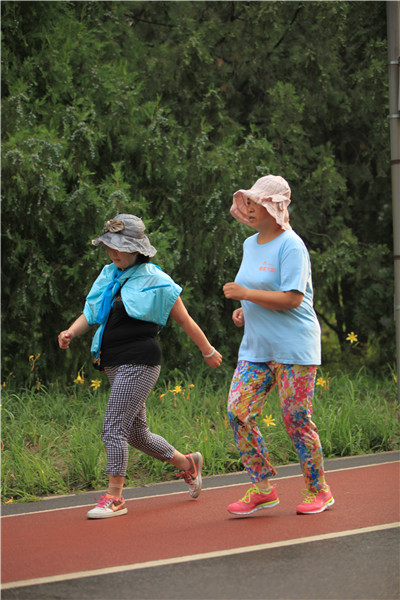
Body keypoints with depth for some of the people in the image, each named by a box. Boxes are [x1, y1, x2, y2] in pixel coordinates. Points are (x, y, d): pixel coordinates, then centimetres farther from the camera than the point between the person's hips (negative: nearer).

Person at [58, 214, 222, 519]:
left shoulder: (154, 281, -8)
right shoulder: (110, 276, 13)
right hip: (115, 364, 8)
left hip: (139, 363, -8)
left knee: (114, 428, -13)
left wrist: (209, 352, 6)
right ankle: (188, 464, 36)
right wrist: (71, 332, -9)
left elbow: (186, 321, -1)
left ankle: (114, 498, -5)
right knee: (137, 434, 15)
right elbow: (91, 313, 12)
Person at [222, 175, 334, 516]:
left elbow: (292, 298, -20)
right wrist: (244, 310, 9)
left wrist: (245, 294, -20)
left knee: (296, 420, -3)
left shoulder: (290, 246, -12)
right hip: (255, 348, 8)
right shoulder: (249, 244, 14)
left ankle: (319, 491, 14)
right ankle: (262, 488, 6)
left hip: (293, 347, -8)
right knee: (237, 413, -4)